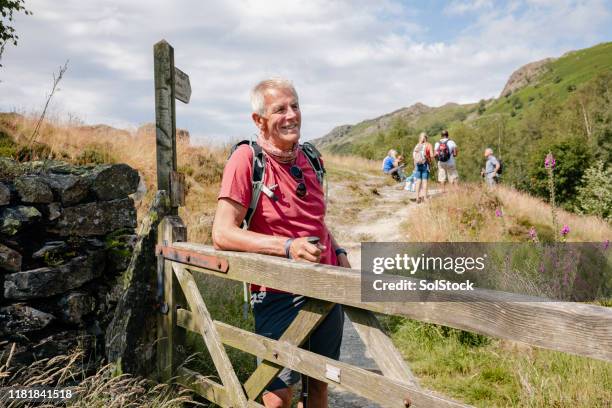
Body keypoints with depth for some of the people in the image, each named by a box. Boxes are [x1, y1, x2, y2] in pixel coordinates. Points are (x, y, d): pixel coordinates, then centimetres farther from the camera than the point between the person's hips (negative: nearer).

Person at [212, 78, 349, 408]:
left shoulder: (310, 157, 5)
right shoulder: (246, 159, -14)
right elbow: (222, 234, -20)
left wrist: (339, 253, 3)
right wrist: (287, 246, -29)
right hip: (279, 295, -5)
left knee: (320, 381, 19)